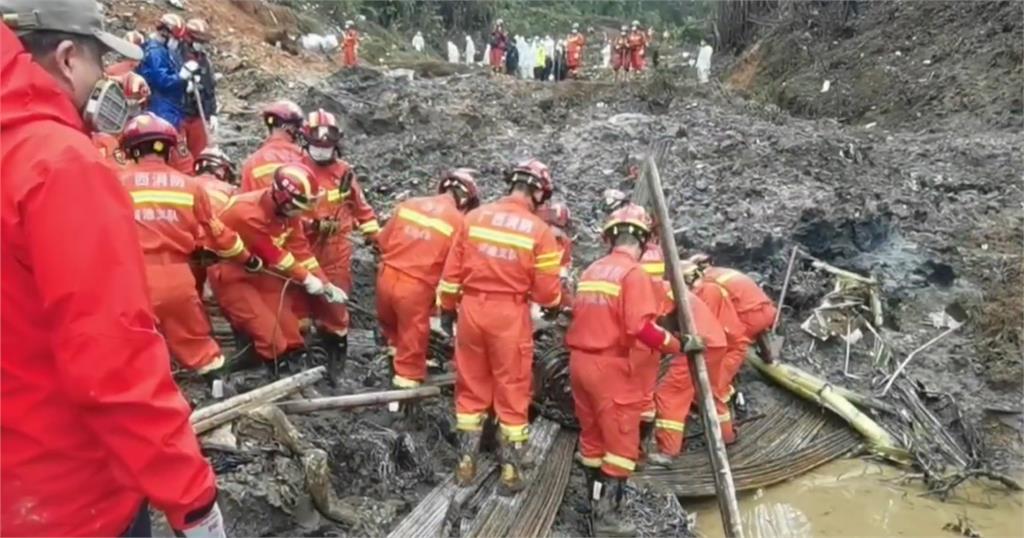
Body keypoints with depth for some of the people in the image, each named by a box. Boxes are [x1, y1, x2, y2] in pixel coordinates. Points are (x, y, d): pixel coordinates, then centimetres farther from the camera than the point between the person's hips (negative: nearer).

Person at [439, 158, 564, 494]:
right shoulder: (539, 231, -9)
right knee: (512, 394, 11)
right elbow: (547, 293, -7)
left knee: (471, 388, 16)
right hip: (510, 317, -3)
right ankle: (511, 472, 20)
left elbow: (452, 272, 3)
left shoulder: (474, 217, 0)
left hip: (472, 310, 3)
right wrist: (559, 300, 15)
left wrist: (447, 307, 17)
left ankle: (465, 464, 26)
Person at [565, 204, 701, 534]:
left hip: (579, 361, 8)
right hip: (609, 366, -7)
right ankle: (607, 515, 7)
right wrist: (681, 346, -13)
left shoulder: (592, 270, 10)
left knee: (592, 437, 18)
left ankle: (597, 503, 32)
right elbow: (641, 328, -21)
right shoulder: (633, 273, -12)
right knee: (621, 442, 4)